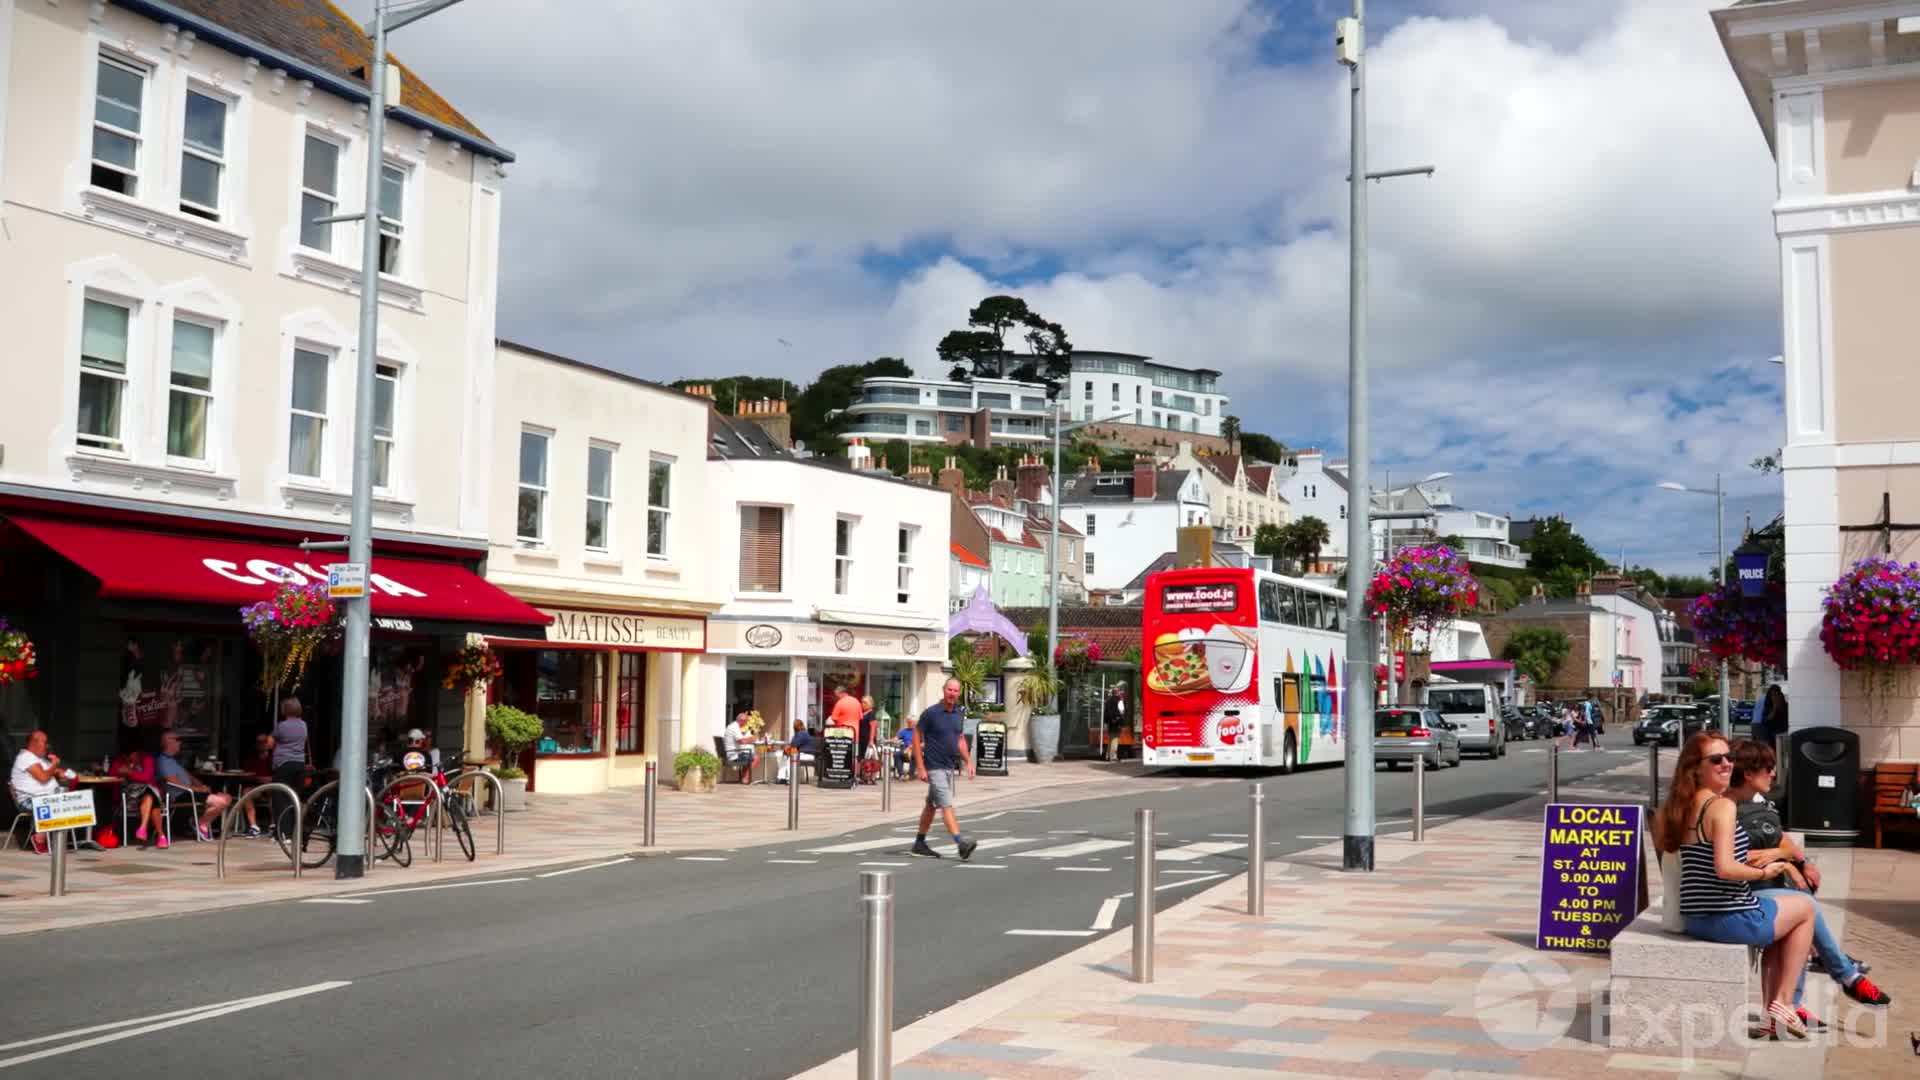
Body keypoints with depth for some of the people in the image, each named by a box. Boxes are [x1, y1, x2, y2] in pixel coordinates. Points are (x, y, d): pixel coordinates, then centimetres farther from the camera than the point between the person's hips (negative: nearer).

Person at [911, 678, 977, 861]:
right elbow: (916, 739, -10)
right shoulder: (931, 713, -13)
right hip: (934, 768, -7)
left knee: (931, 805, 15)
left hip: (950, 767, 7)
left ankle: (919, 843, 25)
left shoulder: (959, 714, 7)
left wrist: (968, 761, 7)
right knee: (947, 806, -14)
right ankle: (961, 844, -23)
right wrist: (920, 768, -15)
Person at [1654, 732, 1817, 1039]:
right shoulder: (1723, 806, -17)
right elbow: (1725, 868, -26)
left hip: (1696, 920, 8)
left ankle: (1771, 1011, 31)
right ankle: (1782, 1004, 19)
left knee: (1779, 921, 34)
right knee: (1806, 907, 19)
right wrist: (1764, 872, -10)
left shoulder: (1680, 806, 7)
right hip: (1731, 919, -8)